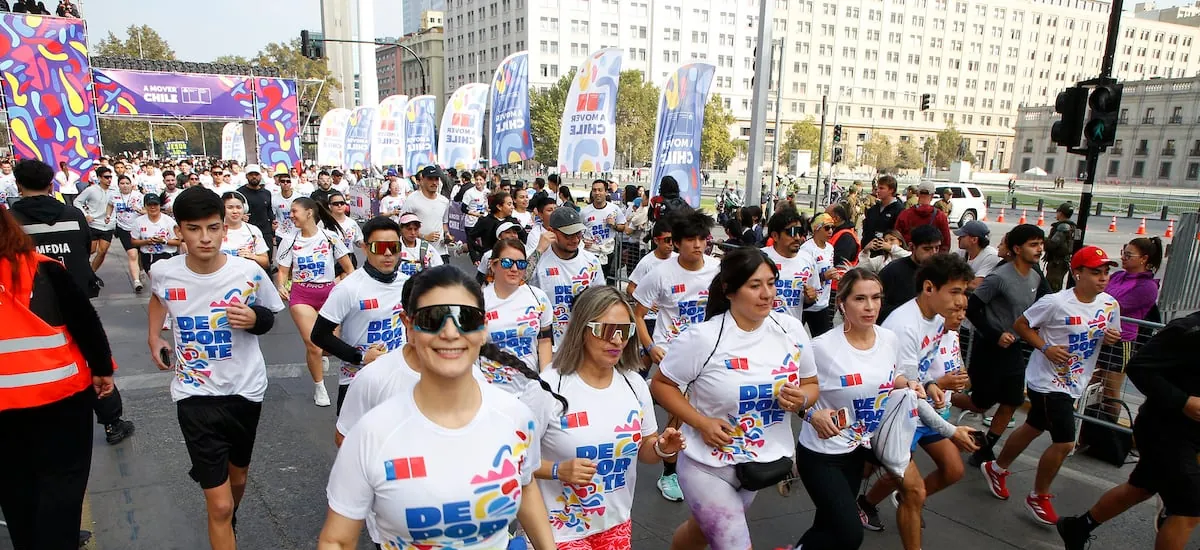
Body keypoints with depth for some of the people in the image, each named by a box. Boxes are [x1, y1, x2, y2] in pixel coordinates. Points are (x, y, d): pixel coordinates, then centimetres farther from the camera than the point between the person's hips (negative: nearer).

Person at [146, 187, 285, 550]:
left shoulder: (249, 272, -17)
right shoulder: (164, 272, -11)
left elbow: (269, 317, 1)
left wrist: (254, 319, -19)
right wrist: (153, 336, 9)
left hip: (245, 389, 1)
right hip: (195, 395, -1)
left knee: (238, 475, 25)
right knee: (219, 505, -6)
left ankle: (229, 520, 58)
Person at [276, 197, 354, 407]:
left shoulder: (330, 237, -3)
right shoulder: (289, 240, 0)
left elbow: (349, 269, 3)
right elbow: (282, 272, 2)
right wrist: (281, 286, -17)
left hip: (329, 293, 0)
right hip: (301, 295, 0)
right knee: (313, 345, -8)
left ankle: (321, 354, 34)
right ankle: (319, 387, 14)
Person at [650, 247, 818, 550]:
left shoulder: (791, 329, -8)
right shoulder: (703, 337, -21)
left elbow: (810, 385, 6)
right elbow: (660, 384, -11)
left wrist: (801, 399, -18)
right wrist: (701, 423, -22)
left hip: (763, 463, 5)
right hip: (708, 465, -5)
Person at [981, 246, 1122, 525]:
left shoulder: (1110, 305, -1)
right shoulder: (1055, 303, -20)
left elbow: (1111, 335, 14)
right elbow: (1020, 325, -11)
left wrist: (1112, 338, -9)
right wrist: (1046, 347, -23)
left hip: (1073, 384, 7)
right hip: (1048, 381, -7)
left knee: (1034, 428, 20)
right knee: (1064, 442, -7)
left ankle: (996, 468, 41)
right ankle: (1038, 496, 15)